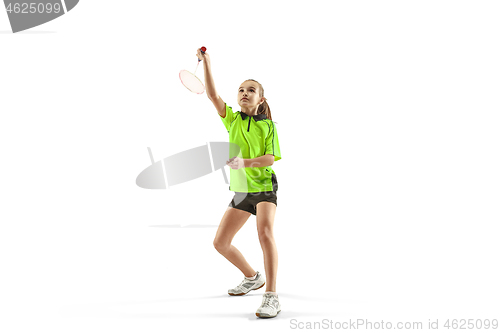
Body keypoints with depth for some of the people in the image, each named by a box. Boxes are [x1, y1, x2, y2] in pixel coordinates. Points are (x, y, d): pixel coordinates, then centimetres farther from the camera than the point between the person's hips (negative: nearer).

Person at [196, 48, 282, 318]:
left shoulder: (268, 126, -2)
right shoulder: (232, 120, 6)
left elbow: (270, 158, -12)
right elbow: (212, 95, -6)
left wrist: (245, 162, -30)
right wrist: (206, 62, -12)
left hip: (265, 186, -5)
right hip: (240, 190, 5)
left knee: (265, 233, -29)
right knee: (220, 242, 3)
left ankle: (271, 297, -29)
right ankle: (253, 277, 28)